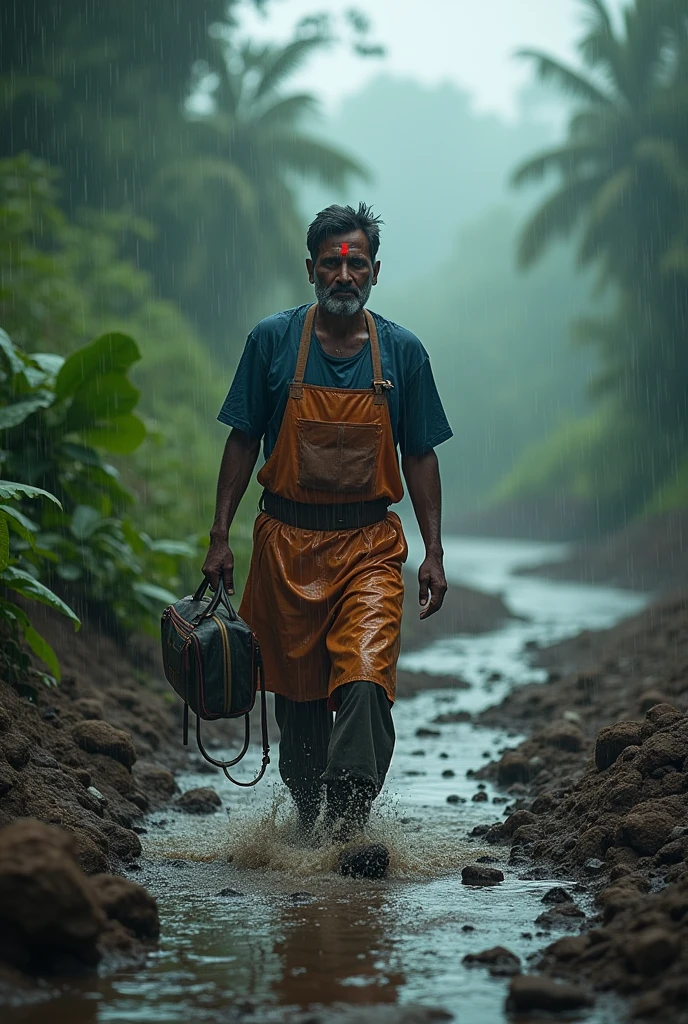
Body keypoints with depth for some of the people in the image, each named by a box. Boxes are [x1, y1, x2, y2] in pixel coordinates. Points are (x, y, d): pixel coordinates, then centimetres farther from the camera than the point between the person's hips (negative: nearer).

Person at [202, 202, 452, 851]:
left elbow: (419, 457, 9)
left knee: (365, 681, -18)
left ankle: (352, 821, -18)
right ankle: (306, 816, 26)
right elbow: (242, 442, 6)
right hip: (286, 542, 1)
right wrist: (220, 537, 2)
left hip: (369, 545, 0)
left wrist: (433, 552, 4)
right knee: (296, 689, 9)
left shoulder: (402, 352, 3)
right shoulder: (273, 341, 1)